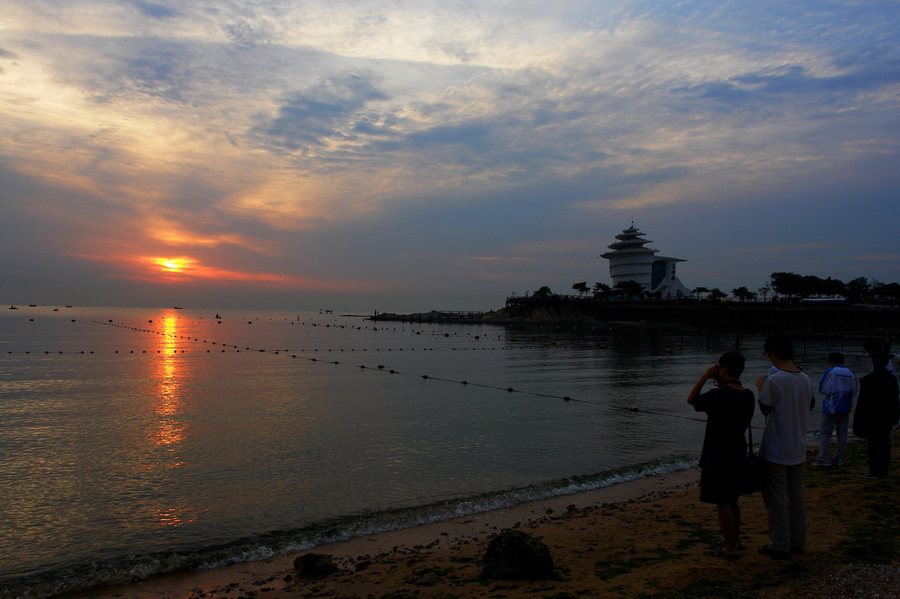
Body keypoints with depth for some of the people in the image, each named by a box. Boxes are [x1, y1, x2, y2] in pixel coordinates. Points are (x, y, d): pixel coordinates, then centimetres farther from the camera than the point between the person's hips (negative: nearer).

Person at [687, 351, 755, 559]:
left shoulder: (719, 395, -22)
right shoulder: (748, 395, 2)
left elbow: (691, 399, -8)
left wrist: (705, 377, -4)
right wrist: (723, 386, 12)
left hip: (719, 458, -8)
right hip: (737, 454, 9)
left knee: (722, 503, 2)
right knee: (731, 500, 21)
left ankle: (730, 548, 9)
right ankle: (735, 540, 34)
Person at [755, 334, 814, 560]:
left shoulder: (774, 380, -21)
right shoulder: (805, 379, 2)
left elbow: (765, 409, -12)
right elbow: (810, 406, 15)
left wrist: (761, 389, 3)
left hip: (776, 450, -7)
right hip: (798, 448, 7)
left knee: (776, 497, 3)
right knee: (796, 495, 17)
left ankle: (780, 545, 10)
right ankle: (797, 541, 27)